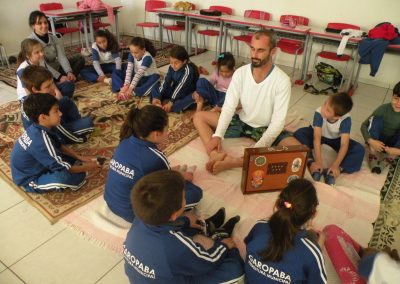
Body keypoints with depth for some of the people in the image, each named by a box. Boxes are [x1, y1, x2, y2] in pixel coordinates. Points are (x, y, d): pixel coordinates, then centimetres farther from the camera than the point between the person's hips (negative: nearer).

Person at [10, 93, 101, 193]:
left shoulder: (36, 129, -7)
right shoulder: (41, 141, -33)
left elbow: (60, 146, 8)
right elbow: (62, 168, -24)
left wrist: (80, 158, 3)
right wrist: (85, 167, -11)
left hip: (34, 168, 9)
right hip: (30, 181, -9)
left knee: (71, 155, 15)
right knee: (63, 176, -34)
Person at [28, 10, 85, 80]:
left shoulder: (53, 38, -2)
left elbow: (61, 57, -12)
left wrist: (69, 72, -30)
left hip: (57, 67, 5)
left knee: (79, 58, -5)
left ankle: (69, 80, -18)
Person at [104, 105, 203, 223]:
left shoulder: (125, 142, -8)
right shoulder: (155, 158, -27)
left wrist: (169, 171, 13)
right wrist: (184, 177, 12)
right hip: (134, 213, -7)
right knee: (196, 192, -5)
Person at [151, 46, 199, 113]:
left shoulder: (188, 70, -25)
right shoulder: (171, 68, -6)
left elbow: (181, 87, -32)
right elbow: (166, 82, -12)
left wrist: (171, 102, -37)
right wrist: (157, 97, -23)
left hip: (187, 94, -6)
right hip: (175, 91, 7)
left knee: (194, 98, -40)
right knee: (156, 86, 1)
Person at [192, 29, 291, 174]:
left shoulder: (282, 80, -19)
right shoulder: (240, 72, -10)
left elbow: (277, 121, -21)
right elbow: (229, 107, -14)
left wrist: (257, 148, -33)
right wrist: (218, 135, -29)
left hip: (265, 129, -3)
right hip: (241, 121, 4)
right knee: (199, 116, -9)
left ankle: (233, 162, -43)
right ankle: (216, 155, -34)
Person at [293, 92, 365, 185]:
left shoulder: (346, 119, -32)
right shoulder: (319, 113, -33)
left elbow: (344, 145, -34)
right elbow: (317, 138, -36)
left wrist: (335, 165, -44)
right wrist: (318, 162, -41)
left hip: (336, 139, 1)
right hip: (319, 135, 0)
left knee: (359, 150, -24)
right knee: (299, 134, -30)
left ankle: (332, 171, -32)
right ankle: (311, 163, -34)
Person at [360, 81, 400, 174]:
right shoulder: (383, 109, -19)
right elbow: (364, 125, -16)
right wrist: (371, 141, -33)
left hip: (392, 144, 1)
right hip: (377, 141, 0)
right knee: (376, 119, -26)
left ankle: (387, 159, -14)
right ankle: (373, 155, -16)